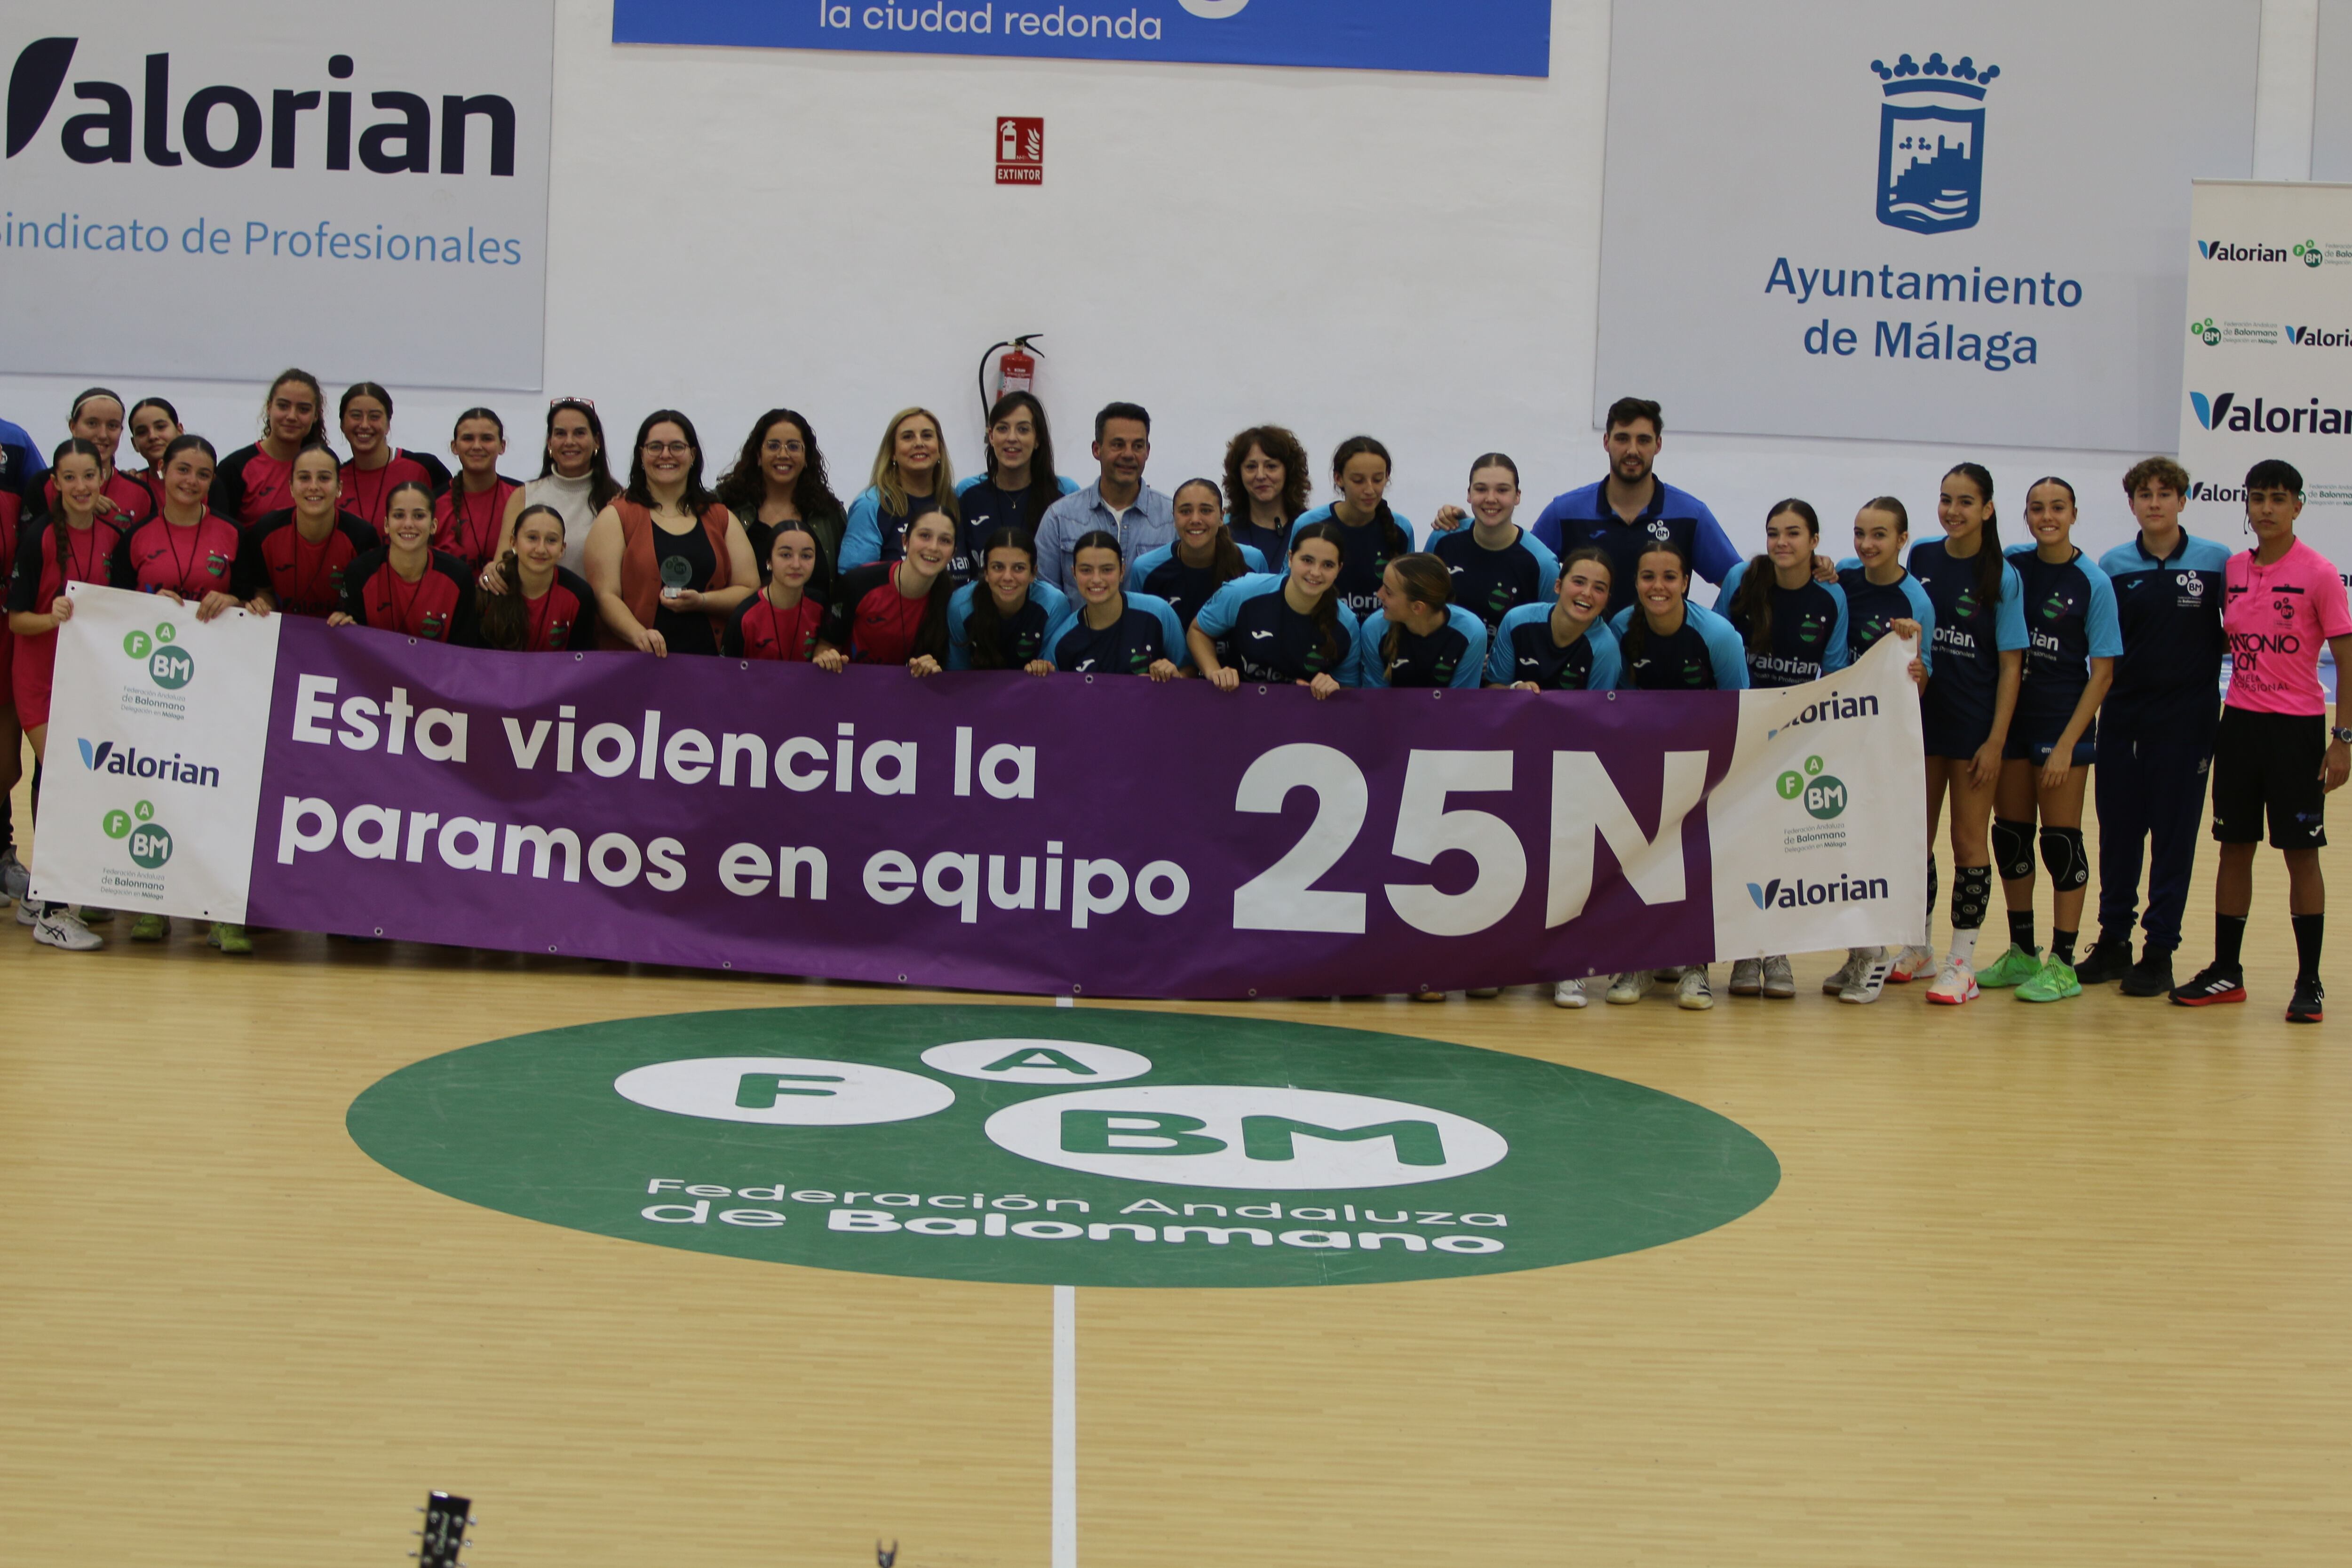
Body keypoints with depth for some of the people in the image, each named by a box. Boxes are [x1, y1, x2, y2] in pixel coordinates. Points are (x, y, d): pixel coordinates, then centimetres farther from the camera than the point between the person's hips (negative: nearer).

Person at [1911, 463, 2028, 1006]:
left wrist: (1996, 741, -11)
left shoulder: (2003, 577, -6)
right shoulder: (1920, 559, 3)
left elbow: (2011, 665, -6)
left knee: (1969, 839, 1)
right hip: (1922, 716, 4)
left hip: (1975, 725, -4)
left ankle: (1963, 962, 6)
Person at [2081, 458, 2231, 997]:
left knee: (2174, 836, 1)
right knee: (2117, 831, 7)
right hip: (2123, 717, 2)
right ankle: (2113, 943, 18)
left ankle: (2160, 952, 8)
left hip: (2188, 719, -2)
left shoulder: (2218, 563, -2)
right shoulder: (2113, 566, 4)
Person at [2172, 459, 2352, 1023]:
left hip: (2296, 727, -5)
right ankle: (2226, 971, 17)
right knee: (2234, 849, 9)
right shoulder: (2232, 570, 6)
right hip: (2240, 722, 5)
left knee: (2302, 854, 0)